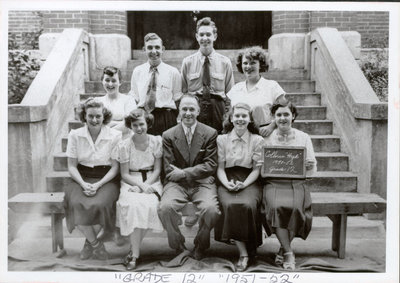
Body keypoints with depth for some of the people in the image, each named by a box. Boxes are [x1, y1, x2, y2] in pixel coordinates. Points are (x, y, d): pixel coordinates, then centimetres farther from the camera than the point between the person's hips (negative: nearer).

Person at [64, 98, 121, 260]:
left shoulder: (115, 136, -4)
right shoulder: (75, 135, 3)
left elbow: (115, 167, -3)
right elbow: (72, 166, 4)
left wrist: (98, 185, -16)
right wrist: (83, 184, -13)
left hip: (106, 179, -2)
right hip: (82, 178, 2)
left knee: (99, 204, -31)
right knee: (76, 204, -28)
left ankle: (89, 243, -1)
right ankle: (96, 244, -5)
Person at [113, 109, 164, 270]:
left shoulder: (156, 142, 1)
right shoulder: (124, 145, -1)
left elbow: (157, 169, 2)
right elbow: (125, 174, -1)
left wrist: (146, 185, -15)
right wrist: (140, 185, -17)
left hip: (152, 181, 1)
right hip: (131, 182, 0)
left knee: (149, 205, -30)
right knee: (134, 205, -32)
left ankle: (133, 250, -12)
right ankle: (135, 254, -22)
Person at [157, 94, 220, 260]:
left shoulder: (210, 133, 4)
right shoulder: (168, 135, 6)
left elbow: (211, 166, -3)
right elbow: (168, 169, 1)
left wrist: (185, 172, -14)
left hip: (202, 182, 0)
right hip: (177, 183, 1)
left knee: (211, 209, -29)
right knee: (165, 208, -28)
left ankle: (200, 245, 2)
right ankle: (178, 245, 0)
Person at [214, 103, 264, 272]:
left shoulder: (257, 140, 7)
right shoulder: (222, 139, 10)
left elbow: (256, 169, 4)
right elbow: (220, 168, 7)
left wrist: (244, 184, -13)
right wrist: (227, 183, -13)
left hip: (250, 182, 0)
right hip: (227, 183, 1)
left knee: (248, 205, -32)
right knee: (230, 206, -31)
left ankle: (246, 252, -14)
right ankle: (243, 253, -22)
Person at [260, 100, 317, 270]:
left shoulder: (304, 138, 11)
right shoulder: (266, 139, 8)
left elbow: (312, 171, 10)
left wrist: (310, 166, -13)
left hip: (296, 184, 1)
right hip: (273, 184, -1)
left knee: (295, 208, -29)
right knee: (276, 207, -31)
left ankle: (283, 249, -3)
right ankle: (289, 253, -13)